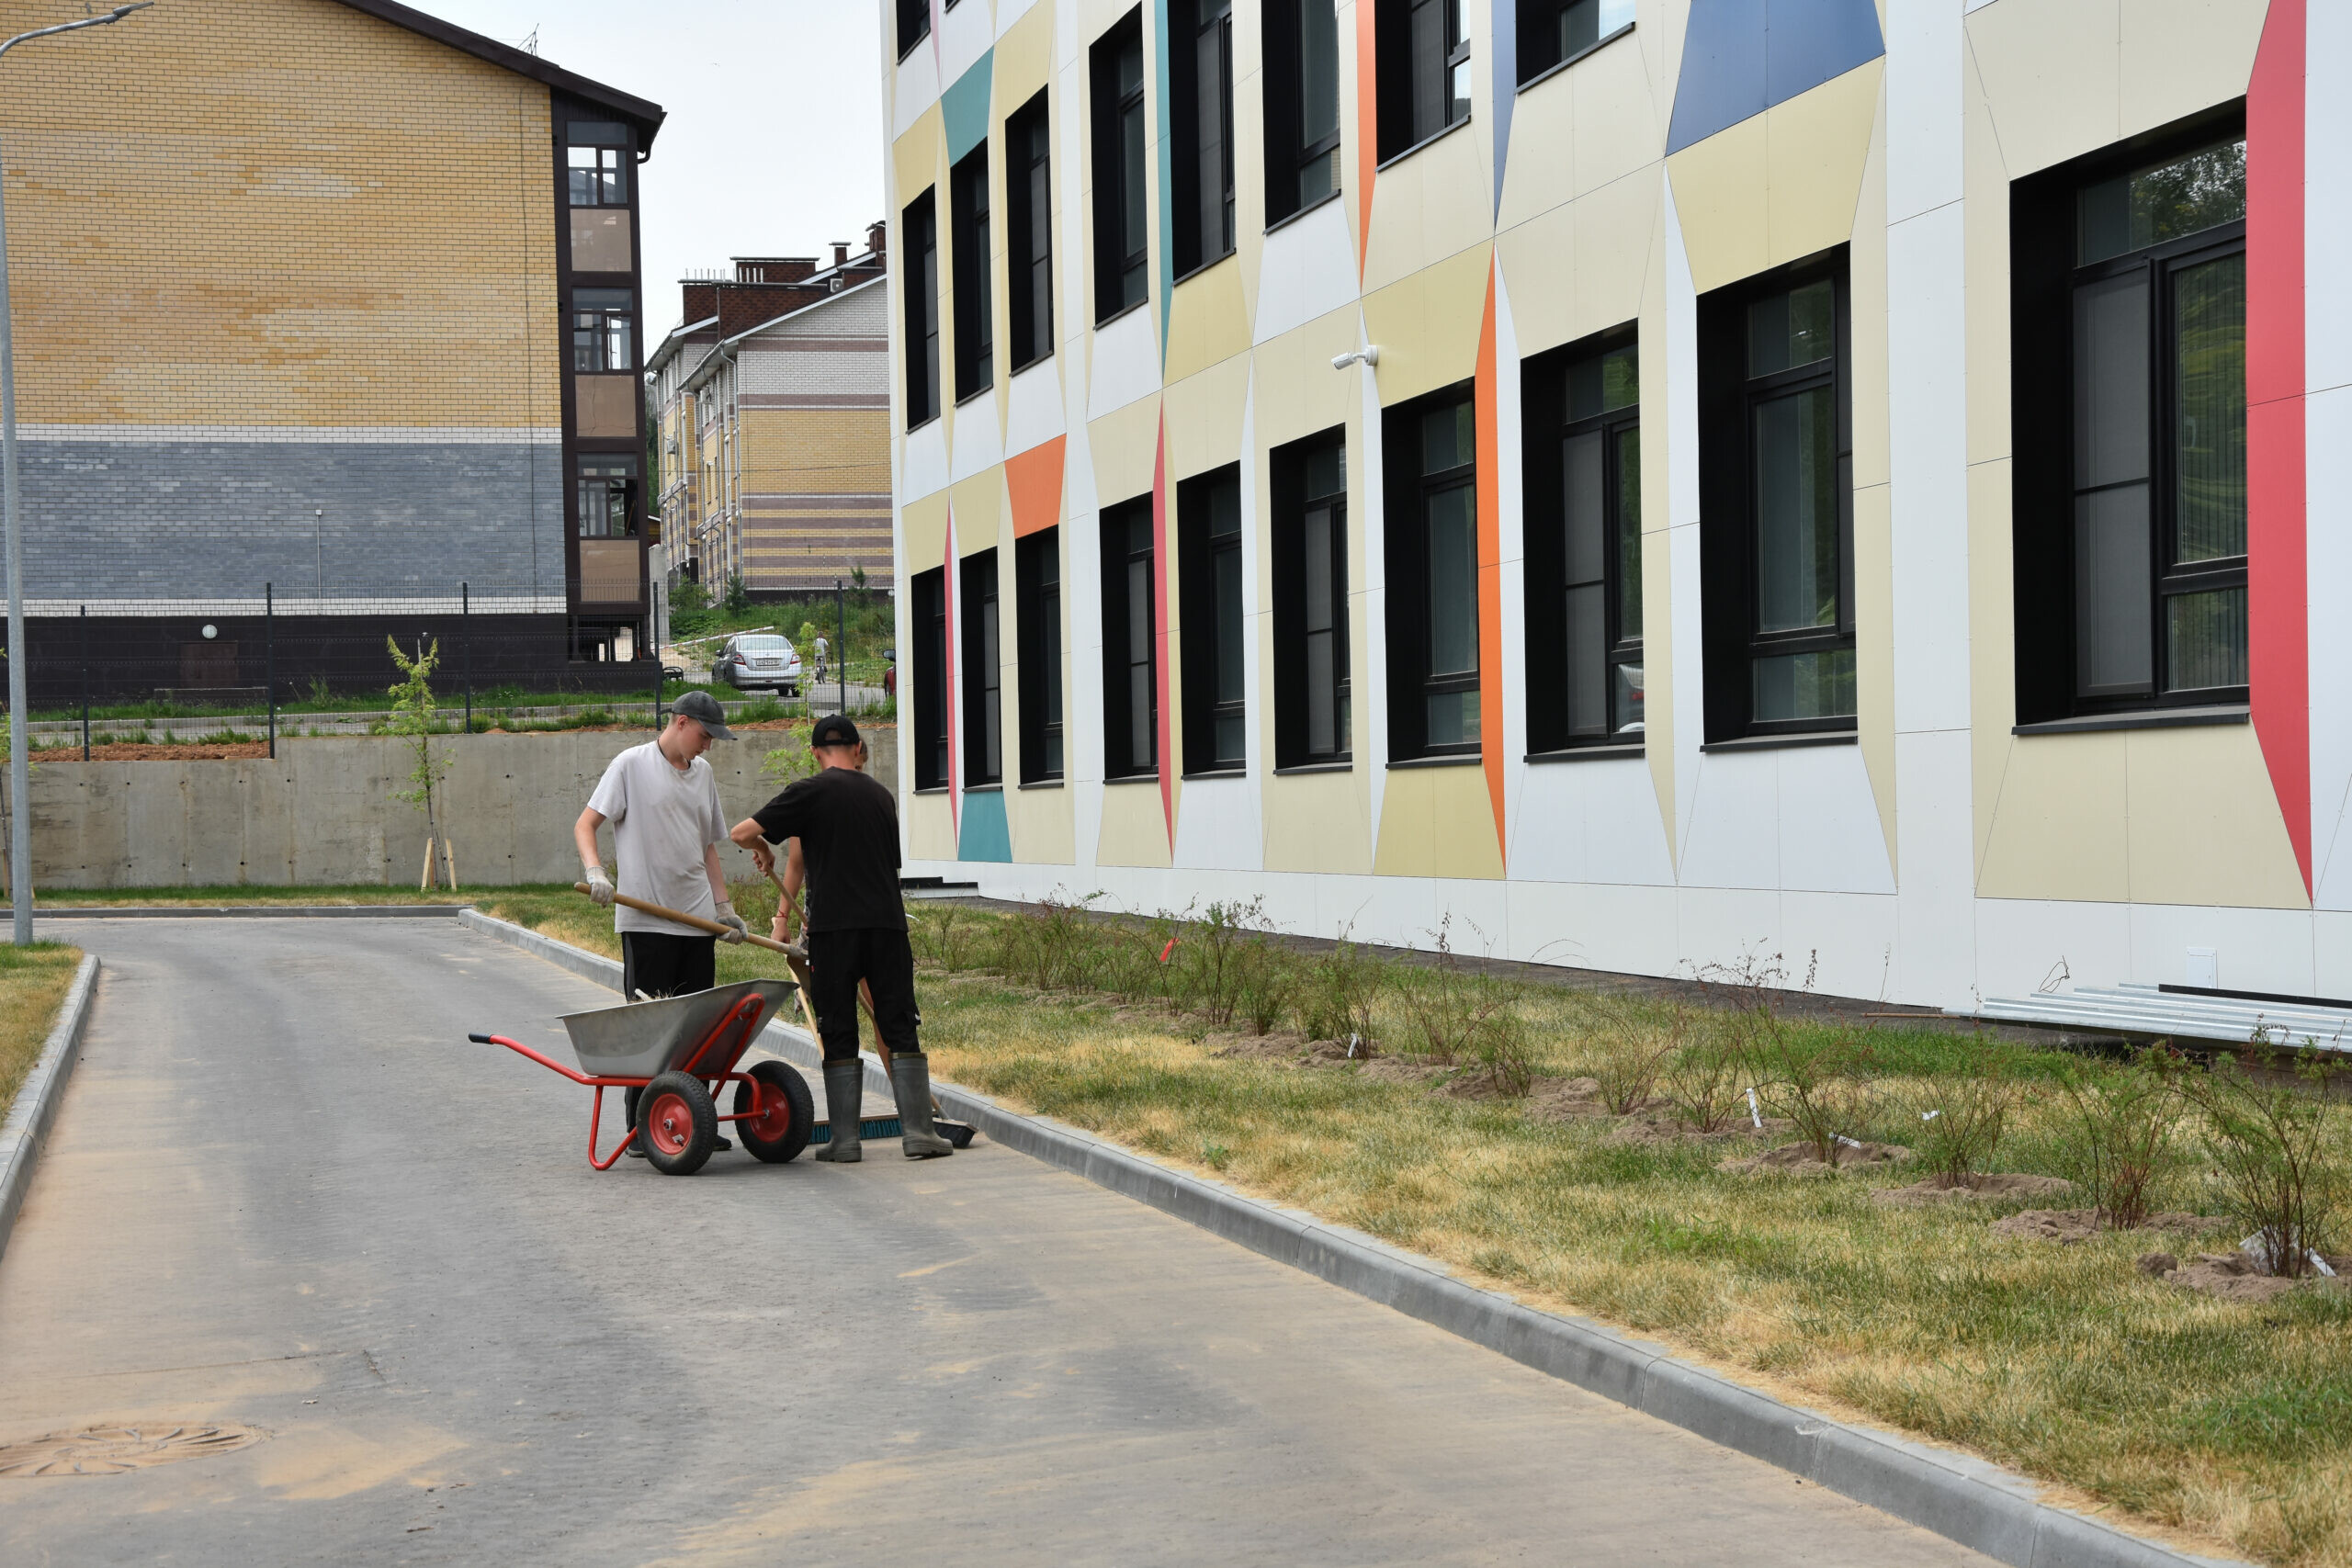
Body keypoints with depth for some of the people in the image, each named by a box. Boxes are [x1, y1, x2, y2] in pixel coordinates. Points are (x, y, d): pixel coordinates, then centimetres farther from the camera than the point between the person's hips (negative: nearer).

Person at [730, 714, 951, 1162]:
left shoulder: (811, 792, -1)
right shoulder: (882, 796, 15)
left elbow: (741, 832, -5)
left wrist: (763, 849, 19)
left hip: (833, 928, -3)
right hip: (887, 923, 3)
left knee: (839, 1036, 3)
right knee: (901, 1030, 7)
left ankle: (845, 1140, 3)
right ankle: (918, 1132, 3)